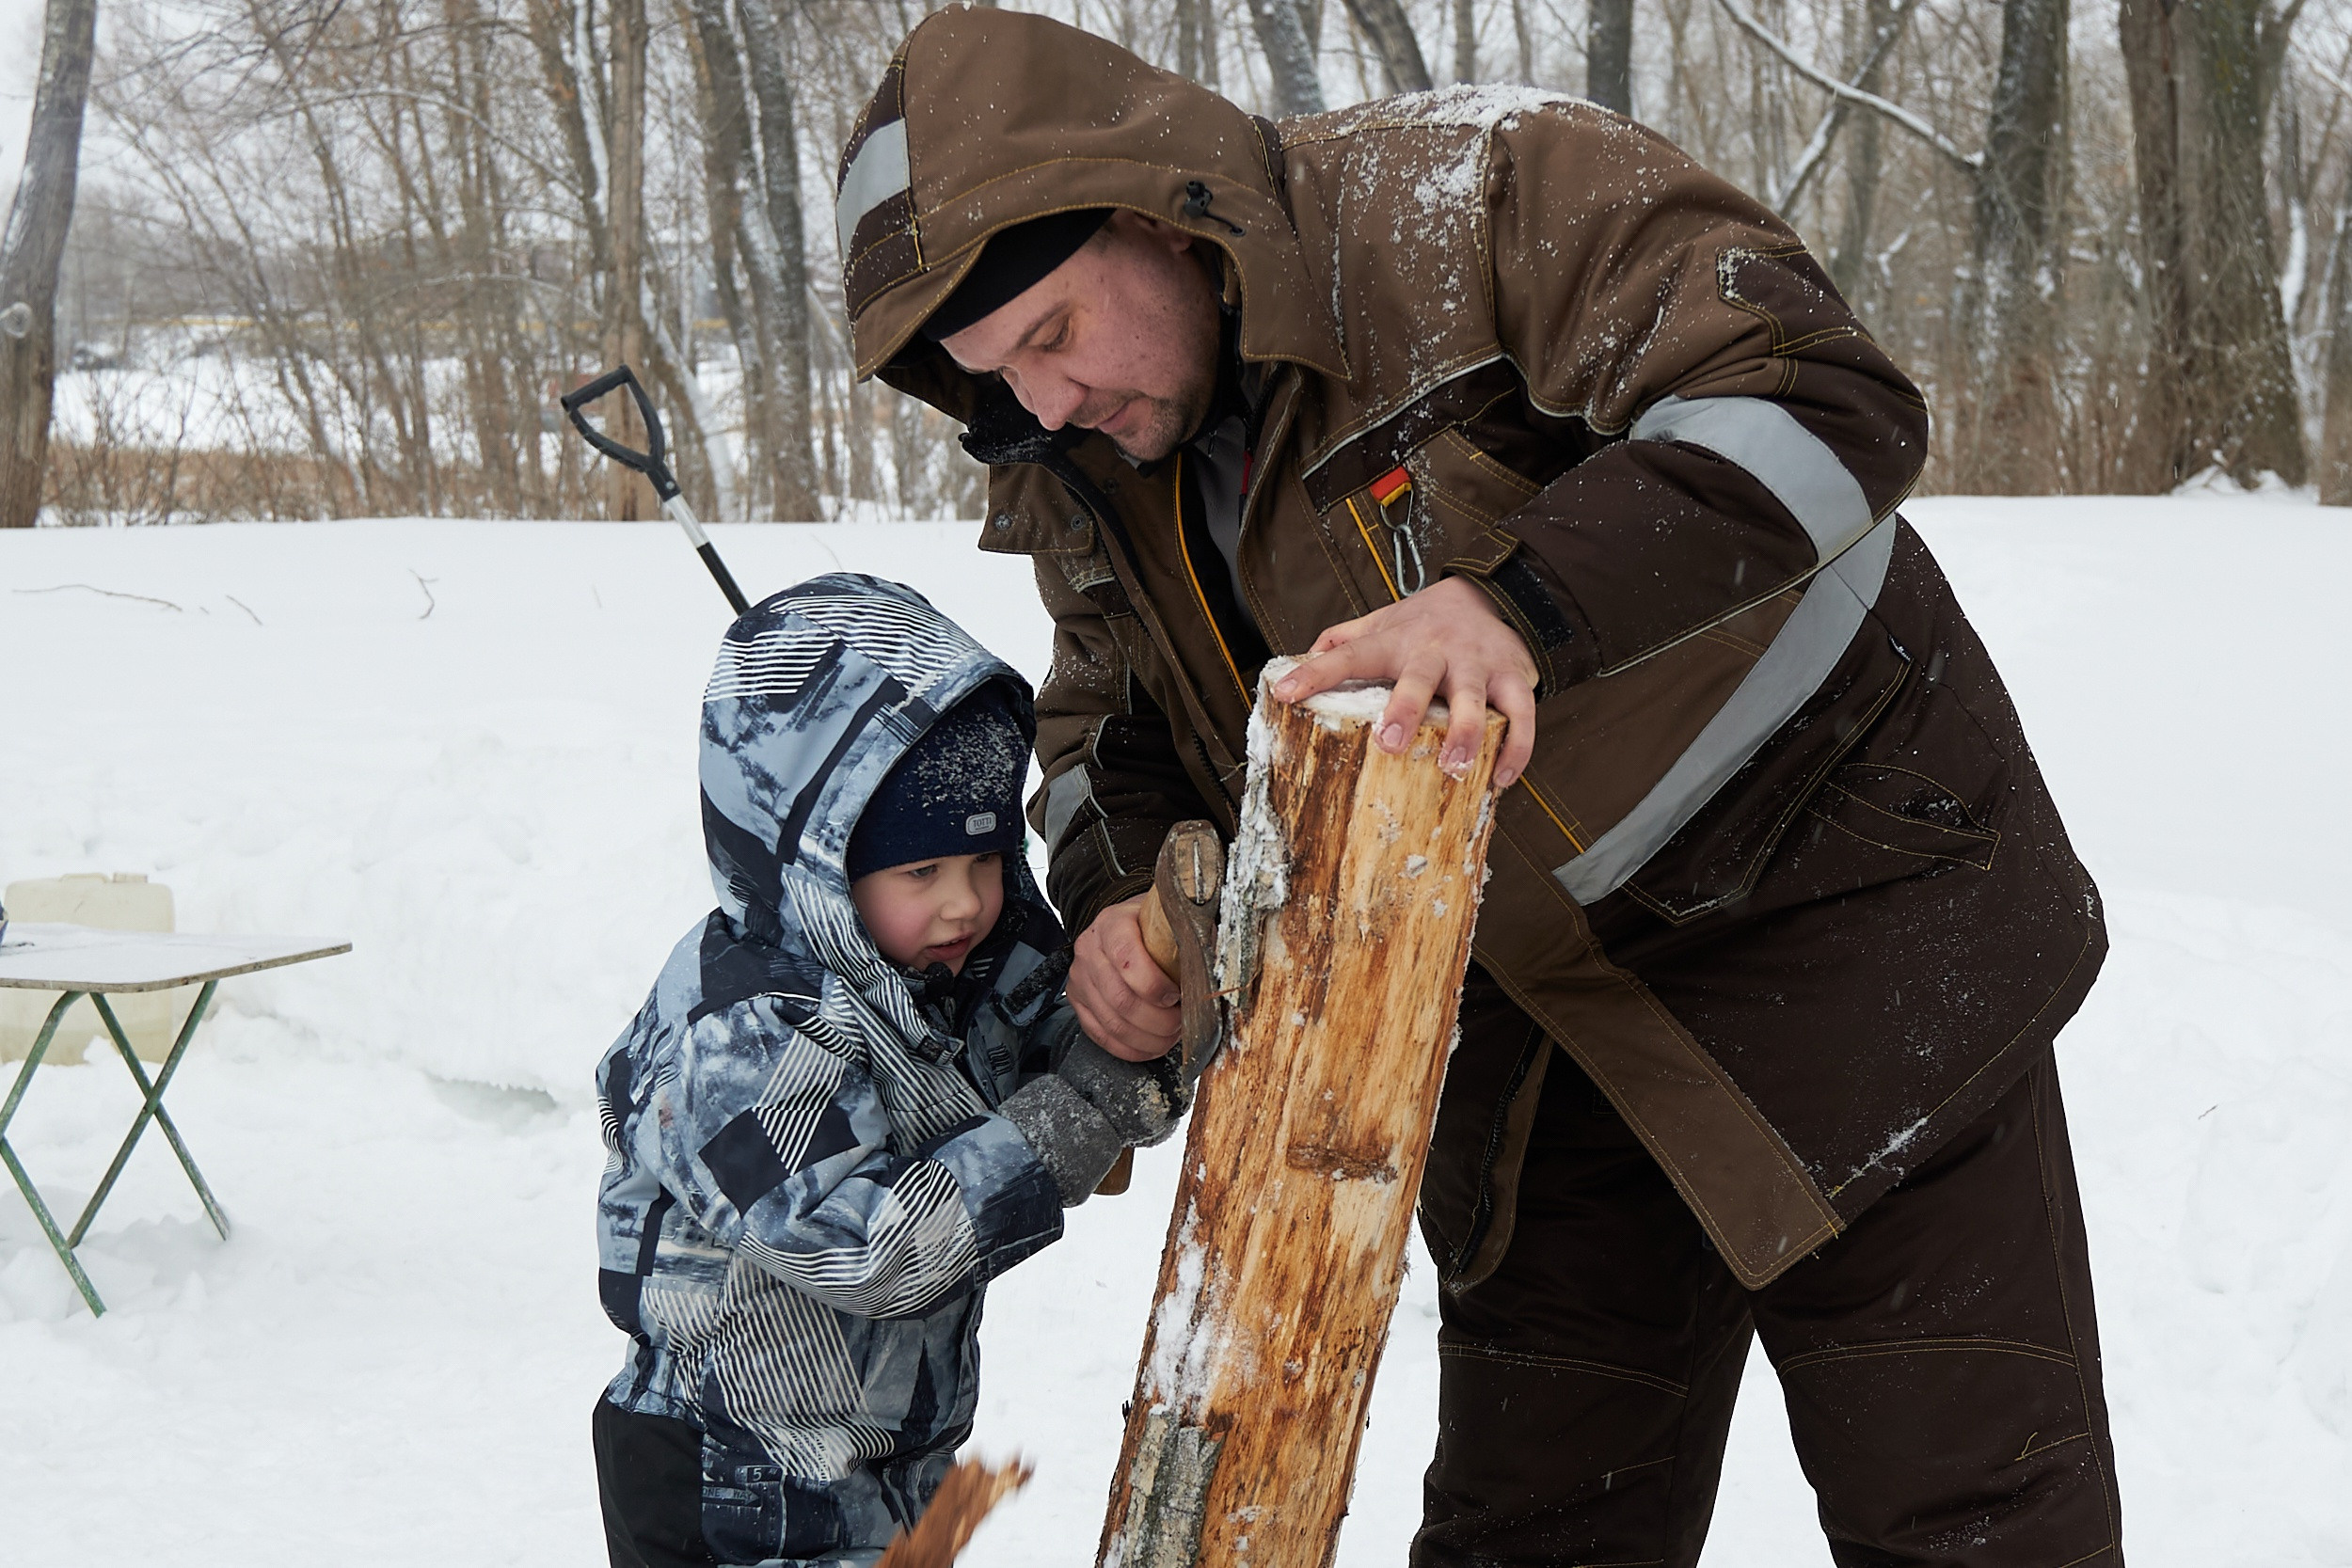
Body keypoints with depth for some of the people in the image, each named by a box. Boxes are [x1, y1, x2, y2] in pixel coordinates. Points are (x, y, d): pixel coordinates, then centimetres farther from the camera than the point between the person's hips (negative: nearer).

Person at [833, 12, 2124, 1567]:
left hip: (1843, 902, -6)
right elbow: (1110, 725, 16)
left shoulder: (1480, 196, -21)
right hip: (1552, 1016, 6)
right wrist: (1114, 896, -6)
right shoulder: (1094, 479, 2)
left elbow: (1821, 401, -31)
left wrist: (1518, 603, -43)